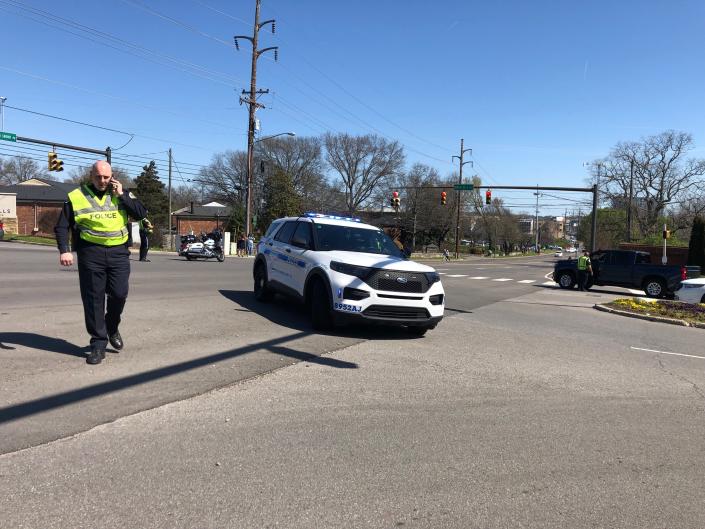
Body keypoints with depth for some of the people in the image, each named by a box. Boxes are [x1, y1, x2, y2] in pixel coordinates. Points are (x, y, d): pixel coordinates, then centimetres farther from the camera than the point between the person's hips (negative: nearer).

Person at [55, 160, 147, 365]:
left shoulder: (121, 194, 11)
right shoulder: (76, 196, 5)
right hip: (90, 254, -1)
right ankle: (98, 344, 10)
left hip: (118, 252, 1)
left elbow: (141, 213, -1)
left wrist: (121, 195, -6)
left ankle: (112, 328, 26)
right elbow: (61, 227, 5)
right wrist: (64, 250, -9)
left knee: (119, 294, -3)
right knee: (93, 299, 1)